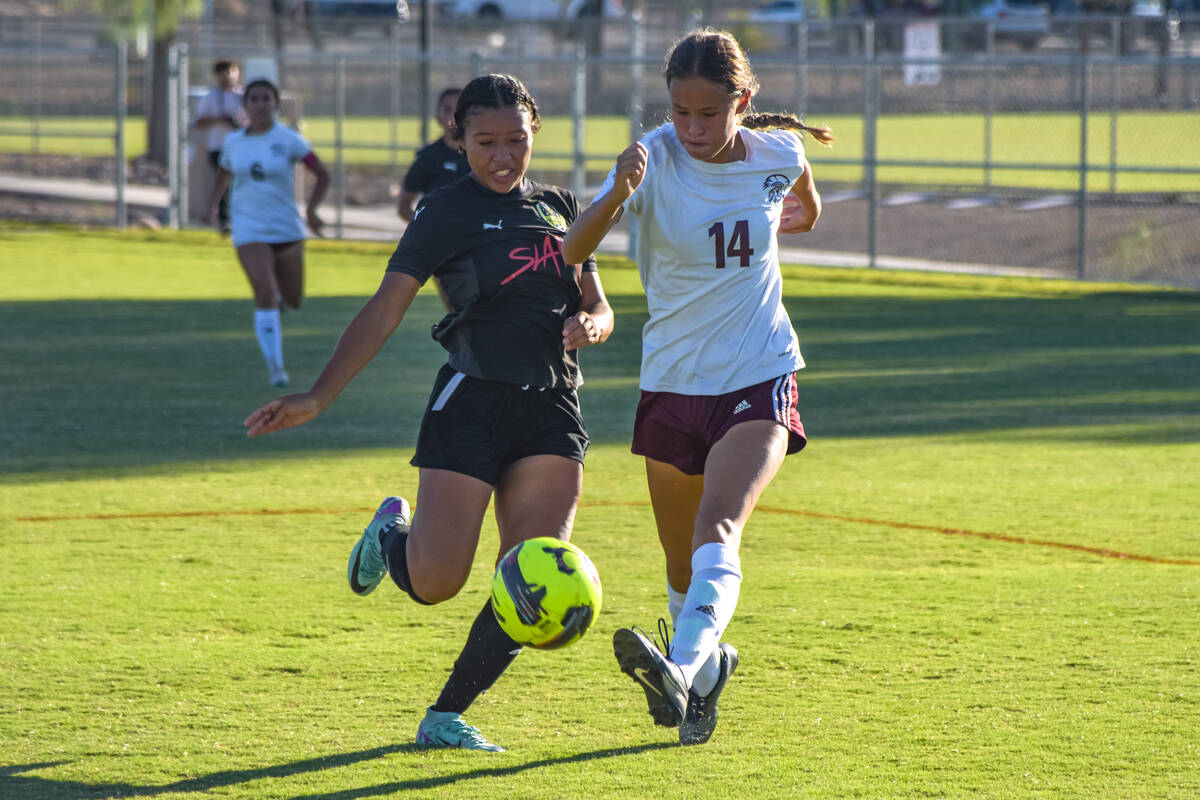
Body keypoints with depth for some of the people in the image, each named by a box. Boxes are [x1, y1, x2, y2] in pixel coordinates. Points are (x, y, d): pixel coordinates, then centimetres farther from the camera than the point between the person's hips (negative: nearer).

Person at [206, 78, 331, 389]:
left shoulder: (289, 140, -7)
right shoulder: (233, 141, 2)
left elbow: (322, 175, -2)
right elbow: (224, 172, 23)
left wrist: (311, 210, -15)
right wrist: (214, 203, 8)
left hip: (287, 229, 0)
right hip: (249, 231, 0)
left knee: (294, 302, 12)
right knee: (265, 295, -19)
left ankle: (280, 289, 51)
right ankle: (275, 367, -15)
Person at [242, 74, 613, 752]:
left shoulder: (560, 207, 14)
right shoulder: (449, 212, -1)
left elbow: (600, 307, 17)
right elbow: (384, 313, -7)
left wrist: (590, 323, -9)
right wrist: (318, 398, -17)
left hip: (552, 414, 4)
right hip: (472, 401, -4)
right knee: (435, 582, -10)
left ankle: (446, 715, 1)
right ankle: (395, 531, 26)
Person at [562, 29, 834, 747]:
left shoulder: (778, 153, -7)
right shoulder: (655, 160, -15)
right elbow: (573, 250, -30)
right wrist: (616, 197, -47)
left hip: (760, 378, -1)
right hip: (674, 382, 1)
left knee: (717, 527, -26)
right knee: (682, 565, 13)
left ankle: (680, 668, -44)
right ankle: (709, 663, 41)